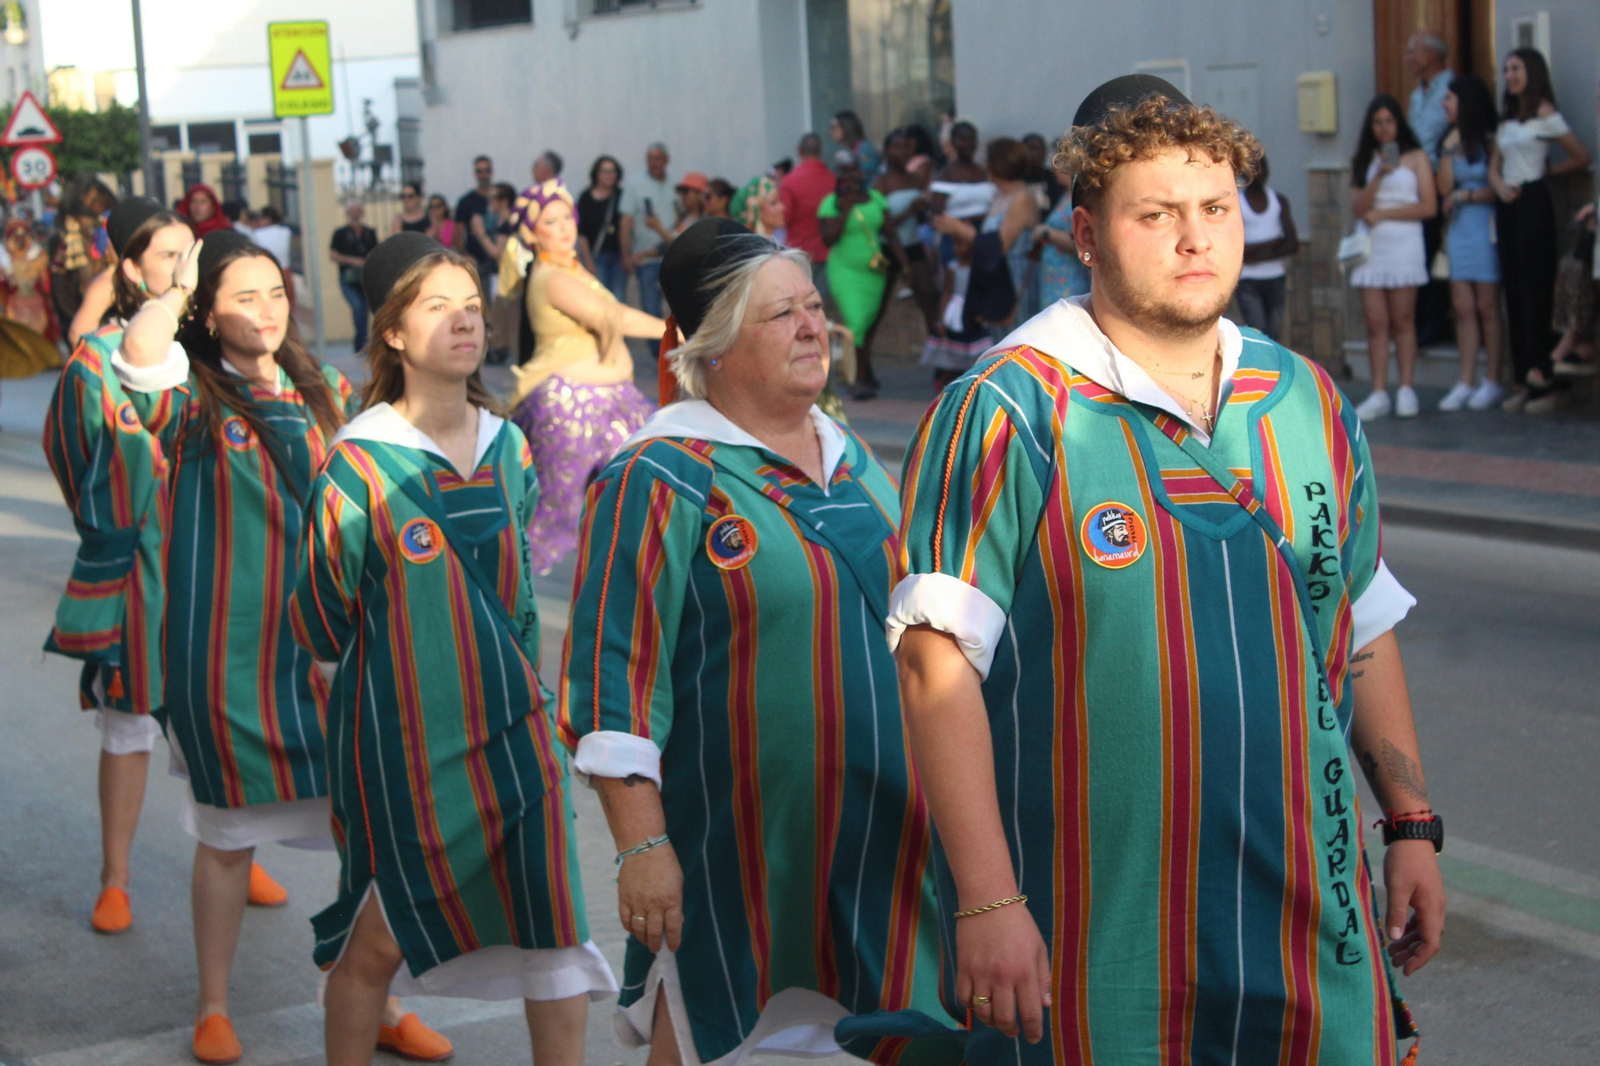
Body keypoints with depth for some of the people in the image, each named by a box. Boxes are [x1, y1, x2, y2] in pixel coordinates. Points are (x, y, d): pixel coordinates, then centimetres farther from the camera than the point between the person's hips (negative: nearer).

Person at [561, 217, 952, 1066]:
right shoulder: (660, 481, -11)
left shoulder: (852, 460, 10)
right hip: (733, 839, -6)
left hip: (877, 827, 6)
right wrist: (641, 845, -17)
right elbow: (613, 678, -13)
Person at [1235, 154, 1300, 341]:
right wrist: (1273, 243, -10)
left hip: (1276, 278, 4)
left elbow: (1293, 244, 2)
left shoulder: (1279, 200, 10)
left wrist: (1258, 256, -9)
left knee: (1274, 337, 2)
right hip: (1248, 281, -3)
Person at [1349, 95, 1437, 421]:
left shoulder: (1415, 157, 6)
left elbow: (1429, 207, -2)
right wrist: (1379, 175, -12)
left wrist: (1383, 214, -3)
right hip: (1370, 245, 2)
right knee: (1376, 323, -2)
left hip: (1404, 244, -2)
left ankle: (1406, 390, -2)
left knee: (1402, 321, -4)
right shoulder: (1363, 160, 14)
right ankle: (1379, 393, -3)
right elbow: (1358, 207, 2)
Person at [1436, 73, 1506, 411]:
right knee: (1463, 309, 3)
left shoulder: (1489, 141, -7)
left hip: (1485, 227, -6)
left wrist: (1464, 196, -5)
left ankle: (1492, 382, 3)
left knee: (1487, 307, -3)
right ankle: (1467, 383, 6)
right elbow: (1444, 189, 4)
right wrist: (1448, 152, -3)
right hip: (1459, 228, 6)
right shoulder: (1453, 141, 12)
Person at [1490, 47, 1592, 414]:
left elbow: (1581, 157, -5)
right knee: (1514, 290, 6)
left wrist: (1545, 171, 4)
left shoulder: (1544, 114, -6)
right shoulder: (1506, 119, 16)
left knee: (1536, 290, -7)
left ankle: (1547, 379, -4)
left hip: (1533, 202, -7)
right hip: (1508, 205, 7)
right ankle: (1526, 381, 10)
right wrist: (1501, 187, -6)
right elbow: (1494, 167, 14)